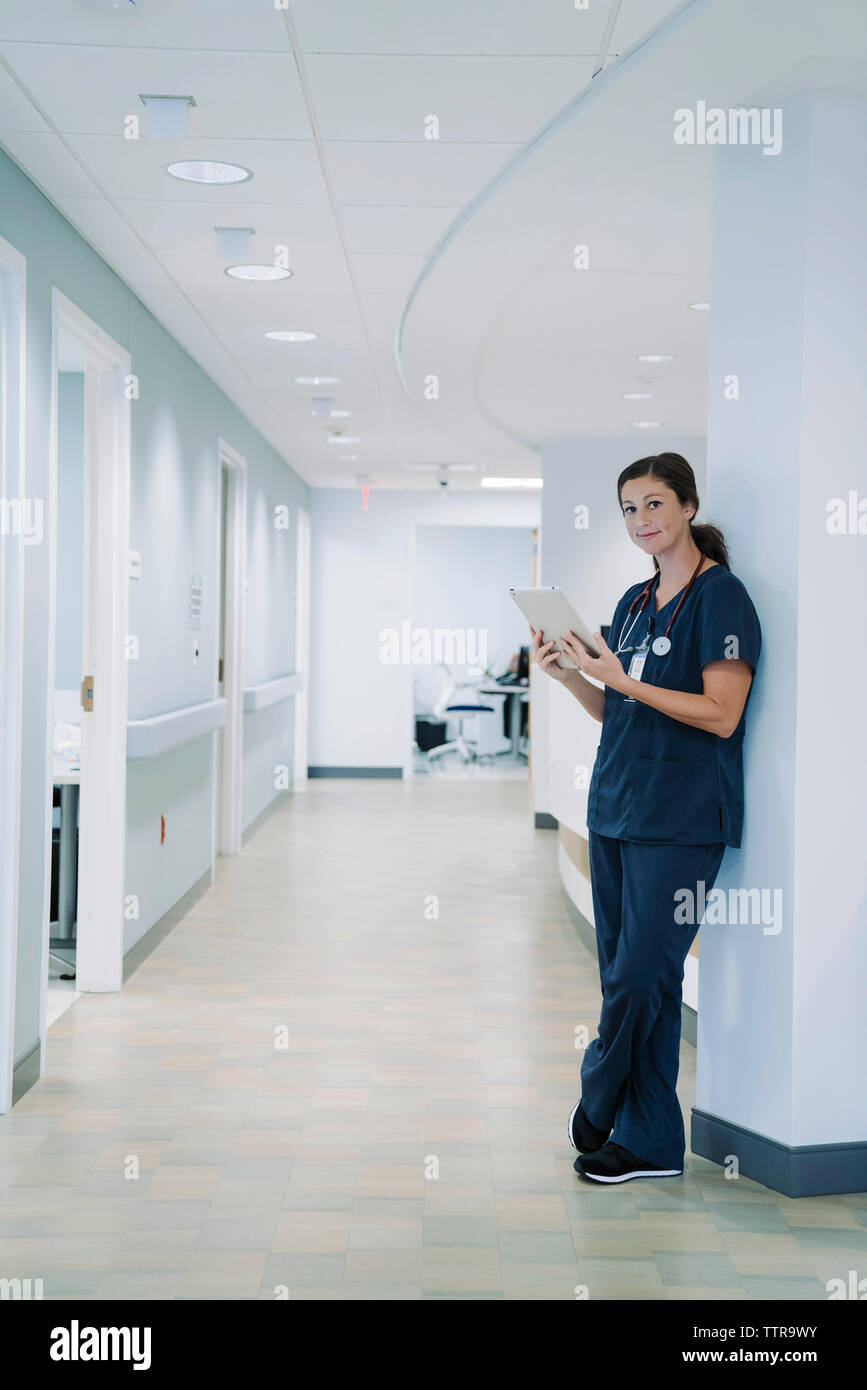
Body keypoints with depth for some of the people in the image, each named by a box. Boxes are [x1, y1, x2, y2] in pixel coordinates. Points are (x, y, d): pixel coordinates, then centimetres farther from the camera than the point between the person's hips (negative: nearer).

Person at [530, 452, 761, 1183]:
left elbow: (721, 714, -15)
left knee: (640, 979, -6)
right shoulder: (634, 603, 16)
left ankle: (595, 1109, 15)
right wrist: (567, 672, 2)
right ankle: (650, 1142, 18)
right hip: (615, 809, 8)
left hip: (680, 820, -8)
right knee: (625, 978, 9)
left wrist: (624, 680, -19)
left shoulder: (721, 596, -7)